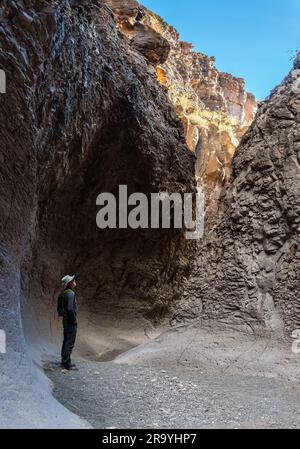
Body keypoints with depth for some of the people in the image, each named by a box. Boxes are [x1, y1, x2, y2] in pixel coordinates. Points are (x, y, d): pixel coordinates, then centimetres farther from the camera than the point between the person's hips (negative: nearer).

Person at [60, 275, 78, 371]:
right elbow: (70, 308, -27)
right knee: (70, 343, -4)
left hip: (66, 320, 10)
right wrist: (74, 319, -16)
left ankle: (64, 361, 26)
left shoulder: (65, 293, 11)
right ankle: (67, 363, 1)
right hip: (71, 322, -10)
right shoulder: (70, 293, -19)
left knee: (66, 341, 17)